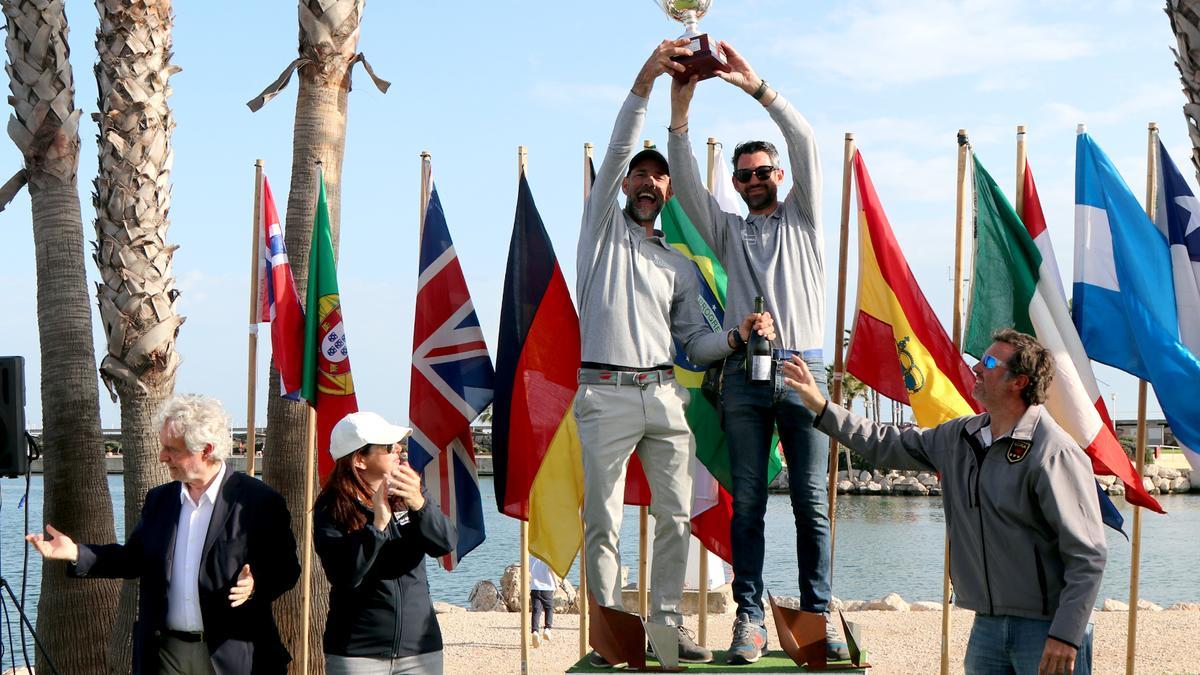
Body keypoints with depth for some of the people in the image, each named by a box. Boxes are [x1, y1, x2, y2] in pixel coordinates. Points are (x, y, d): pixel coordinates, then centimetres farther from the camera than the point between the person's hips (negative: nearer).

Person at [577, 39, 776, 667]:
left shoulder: (680, 266, 21)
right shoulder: (603, 226, 11)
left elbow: (694, 343, 19)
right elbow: (615, 153, -4)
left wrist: (736, 333, -2)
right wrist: (644, 82, -15)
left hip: (664, 396, 4)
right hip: (606, 394, -4)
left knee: (675, 515, 1)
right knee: (602, 520, -4)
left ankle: (666, 626, 9)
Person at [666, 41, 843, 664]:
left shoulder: (802, 217, 15)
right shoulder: (728, 230, 19)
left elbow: (805, 143, 1)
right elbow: (687, 184, 3)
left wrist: (757, 87, -8)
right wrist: (680, 112, -10)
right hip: (744, 374, 1)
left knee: (811, 501, -2)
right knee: (747, 502, 0)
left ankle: (818, 613, 2)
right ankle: (749, 615, 2)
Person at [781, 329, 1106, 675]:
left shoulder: (1055, 454, -15)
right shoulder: (961, 436, 8)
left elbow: (1088, 554, -17)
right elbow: (891, 446, 22)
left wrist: (1066, 636, -21)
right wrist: (822, 408, 19)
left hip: (1046, 629, -7)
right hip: (987, 624, 7)